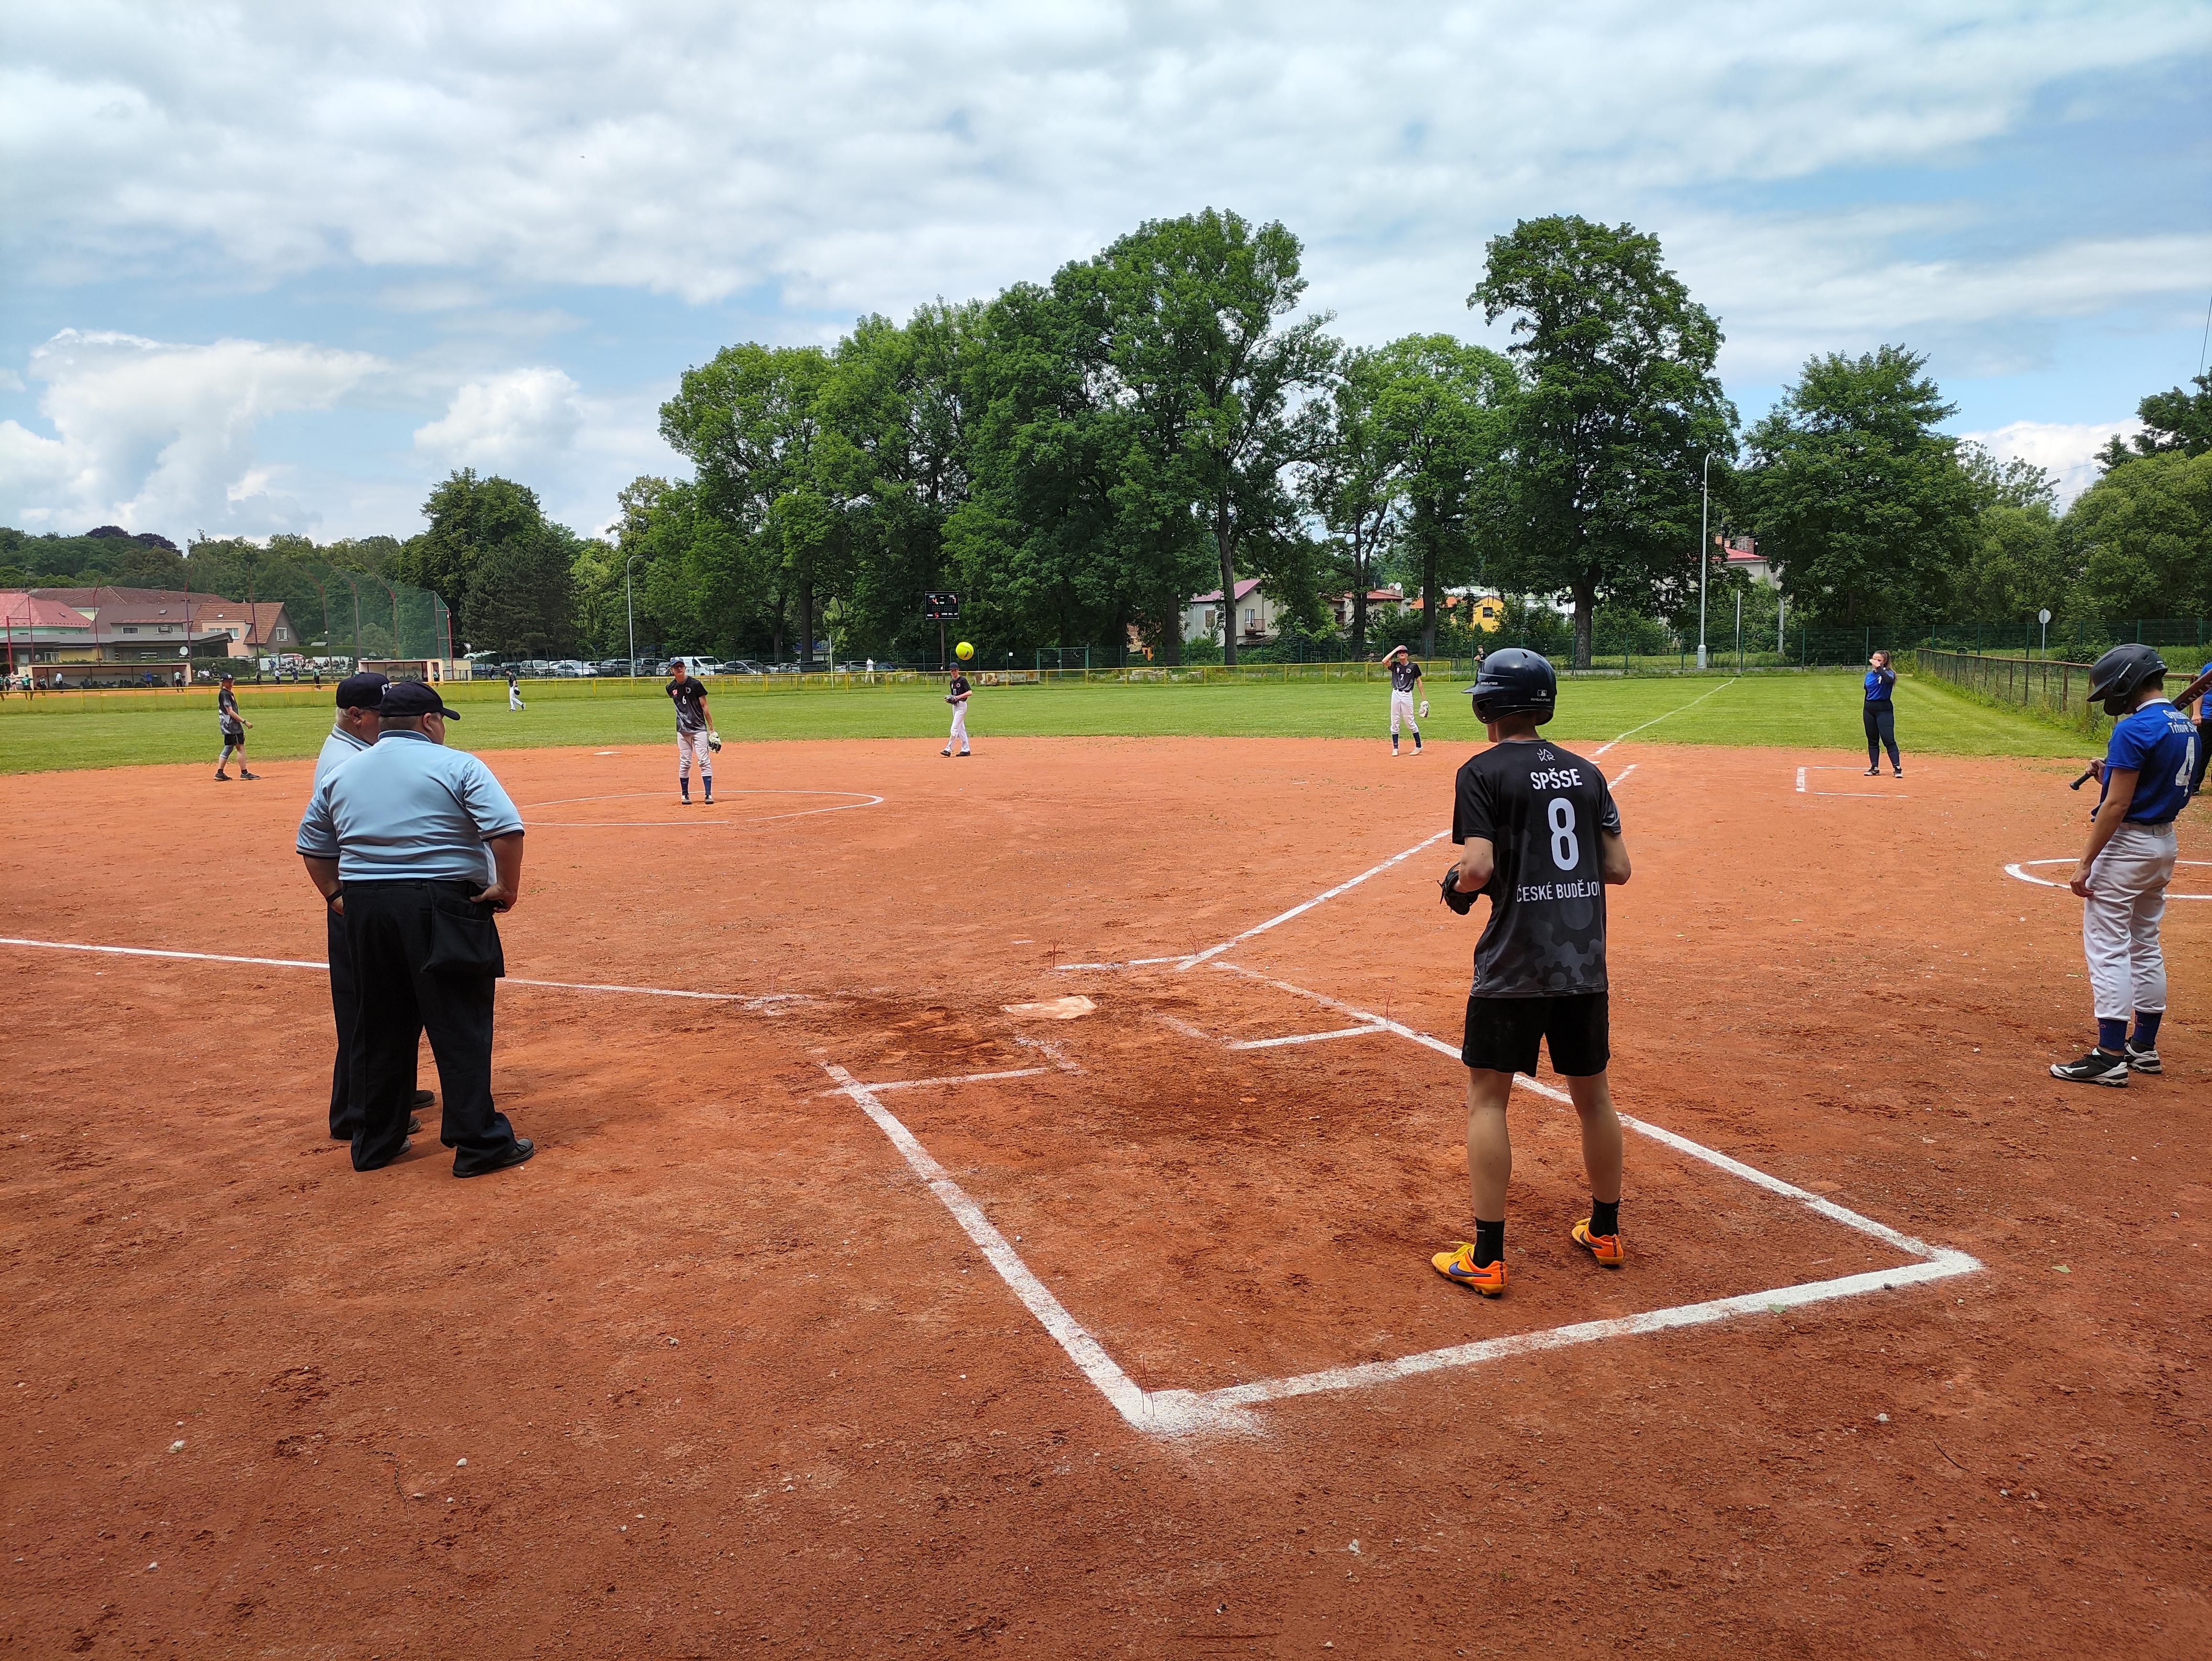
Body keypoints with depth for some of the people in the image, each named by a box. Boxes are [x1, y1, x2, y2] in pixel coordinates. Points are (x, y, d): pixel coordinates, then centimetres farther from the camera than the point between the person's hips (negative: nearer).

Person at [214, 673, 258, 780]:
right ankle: (244, 773, -8)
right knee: (240, 747, -8)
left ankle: (220, 773, 11)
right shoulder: (224, 694, -11)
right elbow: (230, 712, -17)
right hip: (231, 725, -10)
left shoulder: (230, 693, 18)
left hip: (229, 727, 10)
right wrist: (244, 722, -21)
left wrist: (240, 725, 20)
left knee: (228, 748, 11)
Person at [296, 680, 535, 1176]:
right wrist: (508, 886, -7)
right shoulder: (456, 766, -5)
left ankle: (375, 1143, 24)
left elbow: (312, 846, 18)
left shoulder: (341, 774, 12)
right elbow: (507, 830, -17)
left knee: (379, 1028, 15)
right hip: (442, 907, -5)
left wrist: (335, 896, 25)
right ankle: (479, 1144, 2)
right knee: (460, 1027, -1)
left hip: (364, 909, 6)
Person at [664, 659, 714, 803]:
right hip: (682, 730, 3)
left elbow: (704, 706, -4)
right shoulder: (670, 688, 4)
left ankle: (708, 795, -8)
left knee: (704, 761, -7)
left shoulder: (696, 684, -7)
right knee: (685, 763, 5)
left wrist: (711, 727, -5)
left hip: (700, 728, -3)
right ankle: (685, 795, 13)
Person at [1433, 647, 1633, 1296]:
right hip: (1585, 961, 6)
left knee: (1487, 1096, 3)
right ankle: (1605, 1233, 32)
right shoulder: (1585, 772, 9)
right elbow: (1618, 867, 7)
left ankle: (1486, 1257, 3)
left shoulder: (1483, 772, -8)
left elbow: (1479, 867, -18)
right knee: (1592, 1093, 17)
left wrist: (1457, 885, 2)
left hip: (1513, 967, -5)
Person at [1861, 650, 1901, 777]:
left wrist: (1879, 667, -30)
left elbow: (1888, 680, -34)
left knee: (1889, 740, -11)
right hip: (1870, 708, 6)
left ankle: (1898, 768, -10)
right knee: (1872, 740, 9)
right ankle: (1875, 768, 16)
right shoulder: (1869, 675, 10)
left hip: (1884, 709, -6)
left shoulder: (1888, 673, -9)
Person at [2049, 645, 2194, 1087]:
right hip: (2164, 842, 10)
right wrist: (2110, 773, 9)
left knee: (2107, 947, -6)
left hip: (2127, 844, -10)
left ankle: (2111, 1056, -7)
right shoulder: (2185, 727, 9)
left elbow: (2117, 805, -22)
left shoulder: (2134, 728, -20)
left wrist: (2085, 862, -19)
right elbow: (2157, 785, 17)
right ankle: (2144, 1047, 24)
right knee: (2145, 945, 17)